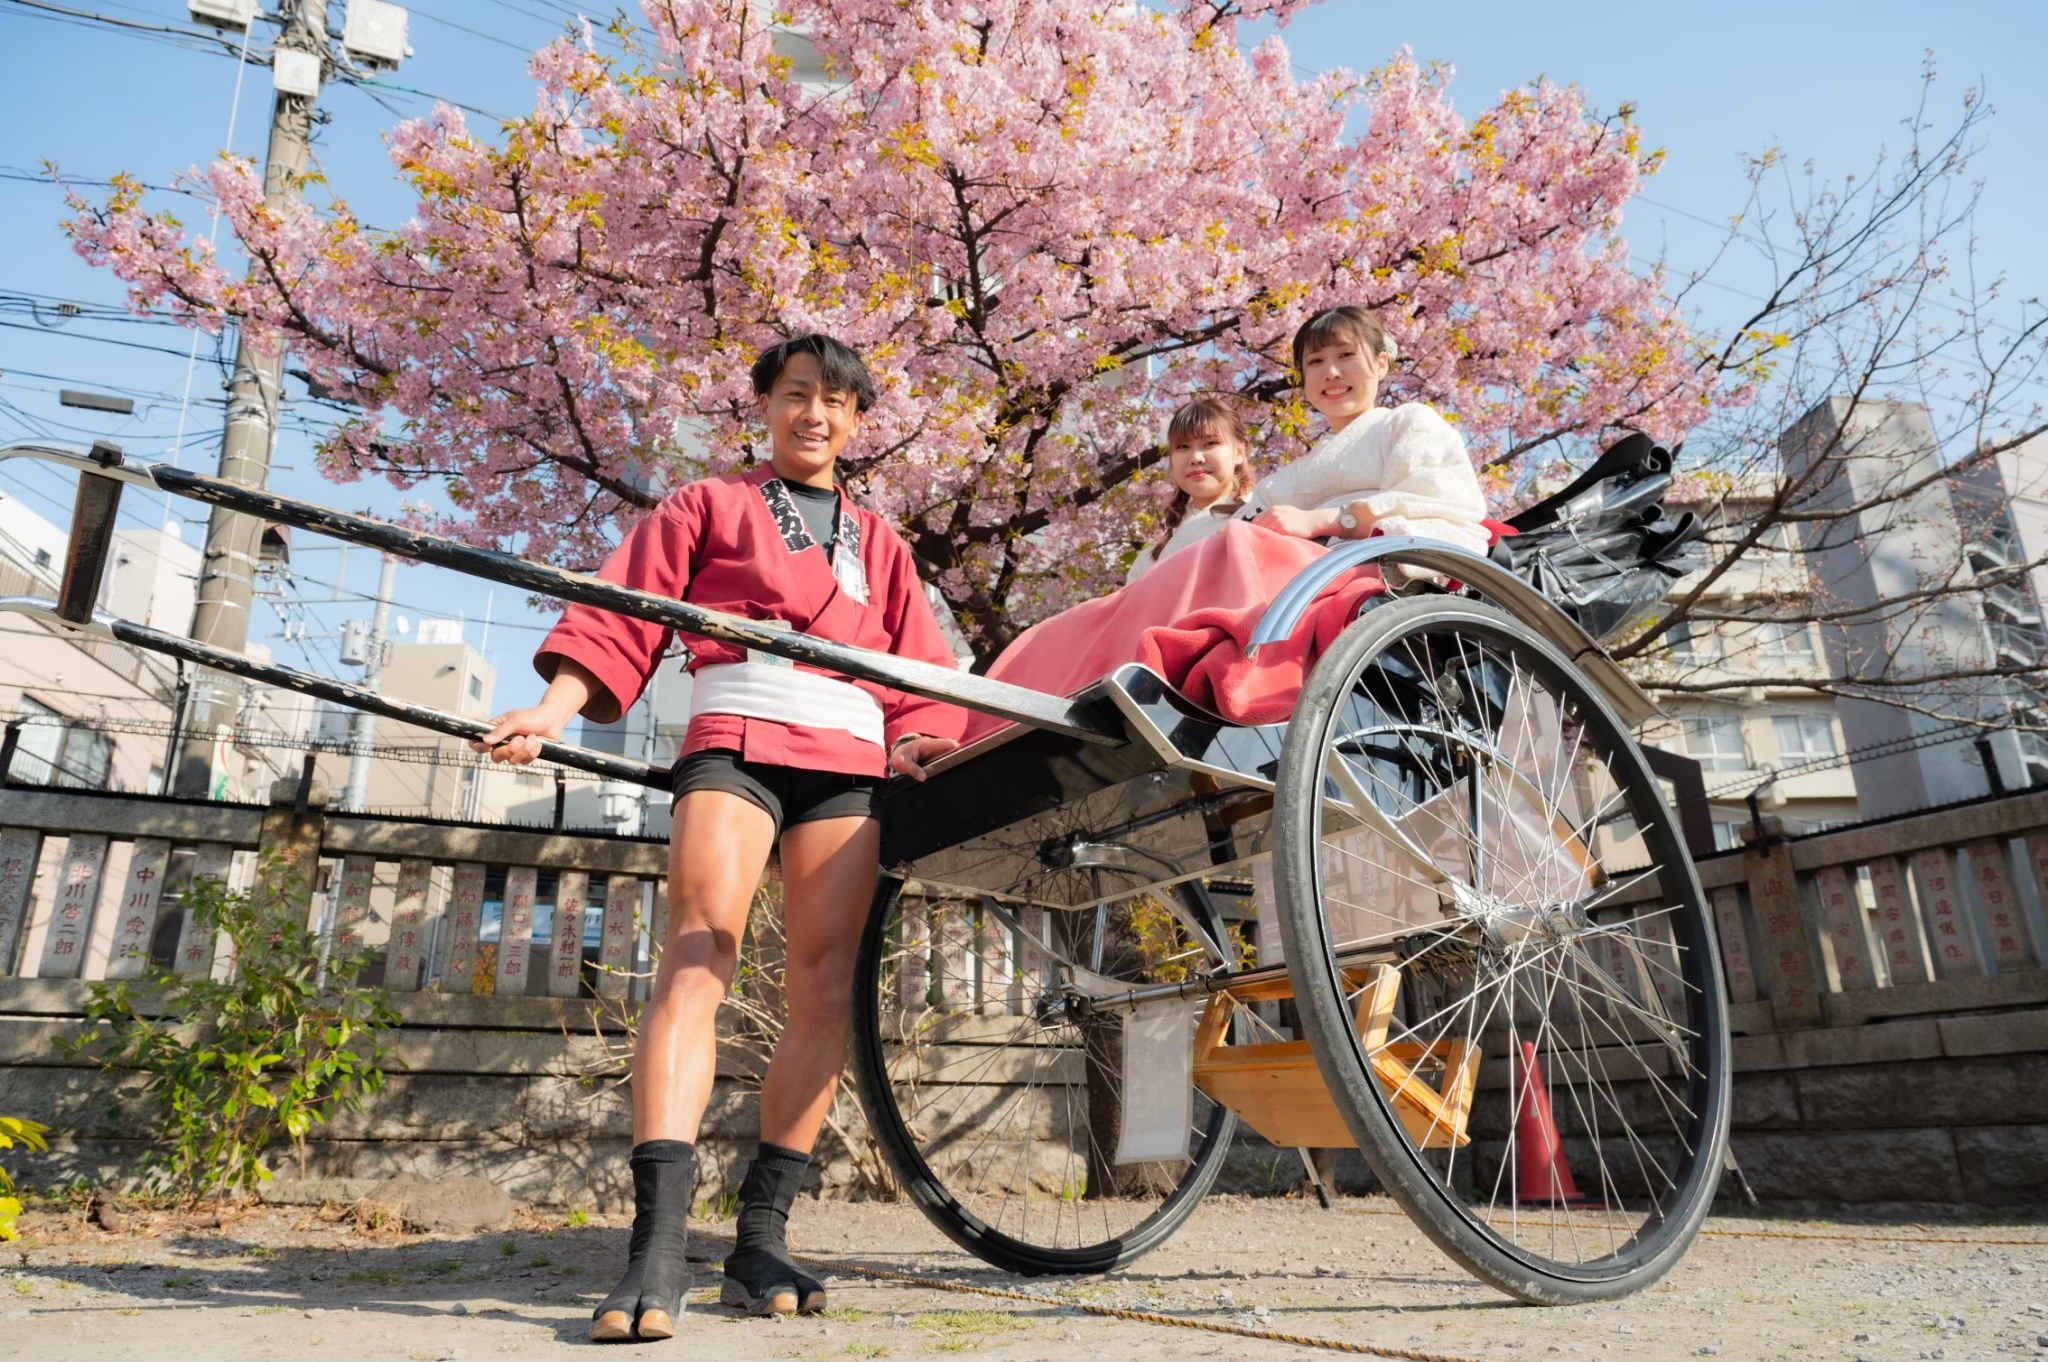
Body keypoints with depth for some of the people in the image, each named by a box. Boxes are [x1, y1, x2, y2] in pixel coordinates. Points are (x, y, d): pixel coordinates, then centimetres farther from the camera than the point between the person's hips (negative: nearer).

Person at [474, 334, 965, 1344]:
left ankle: (760, 1239, 0)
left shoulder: (879, 543, 27)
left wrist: (921, 743, 0)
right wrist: (553, 709, -6)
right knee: (697, 955, -20)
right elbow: (625, 615, 8)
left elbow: (916, 672, 21)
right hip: (736, 738, -3)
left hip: (851, 758, 3)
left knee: (825, 988, -7)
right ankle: (657, 1246, -26)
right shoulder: (708, 506, 20)